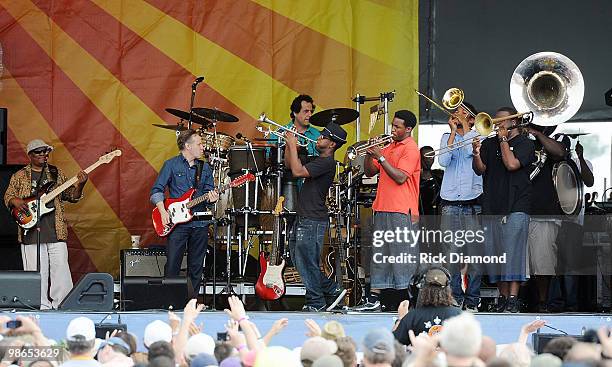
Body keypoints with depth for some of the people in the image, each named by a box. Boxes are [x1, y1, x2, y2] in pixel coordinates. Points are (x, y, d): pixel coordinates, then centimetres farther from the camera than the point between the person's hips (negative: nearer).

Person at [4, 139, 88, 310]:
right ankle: (42, 306, 5)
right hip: (31, 233, -1)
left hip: (56, 231, 1)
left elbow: (71, 196, 12)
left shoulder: (57, 173, 13)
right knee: (37, 273, -2)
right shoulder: (19, 176, 10)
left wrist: (79, 185, -9)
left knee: (60, 269, -5)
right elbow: (7, 196, 12)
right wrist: (15, 201, -11)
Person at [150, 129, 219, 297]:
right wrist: (162, 211, -15)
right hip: (177, 222, -4)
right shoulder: (171, 165, 0)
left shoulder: (205, 168, 13)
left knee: (196, 268, 7)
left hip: (200, 222, 4)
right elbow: (156, 190, -2)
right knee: (172, 266, -7)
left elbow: (209, 192, 13)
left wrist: (211, 198, -11)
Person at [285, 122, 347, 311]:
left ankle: (315, 303, 5)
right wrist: (289, 144, 9)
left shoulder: (327, 162, -16)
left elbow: (297, 171, -25)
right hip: (303, 218, 10)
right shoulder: (317, 160, 16)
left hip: (313, 220, -10)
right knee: (298, 258, 16)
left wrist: (293, 145, -17)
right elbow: (289, 164, 22)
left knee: (306, 261, -5)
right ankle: (330, 288, 27)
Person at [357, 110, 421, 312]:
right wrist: (369, 154, 1)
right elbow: (370, 172, 18)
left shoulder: (410, 149, -7)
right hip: (382, 209, 8)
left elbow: (400, 177, -18)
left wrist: (381, 157, -16)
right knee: (379, 256, 9)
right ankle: (373, 300, 12)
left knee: (402, 256, -7)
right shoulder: (389, 147, 19)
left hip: (401, 211, -8)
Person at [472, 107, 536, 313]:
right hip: (491, 207, 5)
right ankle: (503, 297, 10)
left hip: (515, 207, -5)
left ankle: (512, 299, -14)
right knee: (494, 254, 4)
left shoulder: (525, 143, 2)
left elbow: (512, 164, -13)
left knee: (512, 253, -12)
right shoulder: (489, 143, 17)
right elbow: (480, 170, 7)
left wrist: (503, 140, -4)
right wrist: (476, 154, -12)